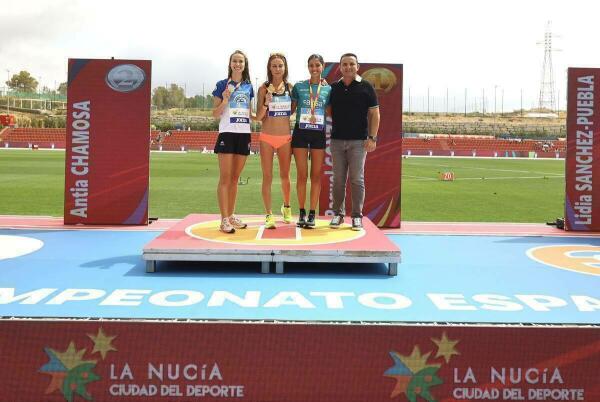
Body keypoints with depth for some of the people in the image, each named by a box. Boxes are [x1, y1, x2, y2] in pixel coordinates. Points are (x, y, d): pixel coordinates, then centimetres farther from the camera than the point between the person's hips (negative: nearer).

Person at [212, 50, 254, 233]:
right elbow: (215, 114, 0)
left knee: (235, 178, 10)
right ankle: (224, 220, -6)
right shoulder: (222, 85, 0)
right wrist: (224, 101, -17)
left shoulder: (248, 87, 12)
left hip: (244, 134, 5)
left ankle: (231, 215, 18)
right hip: (227, 134, -4)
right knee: (225, 178, -6)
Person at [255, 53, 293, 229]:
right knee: (267, 177, -1)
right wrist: (266, 103, -20)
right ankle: (269, 215, 4)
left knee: (285, 175, 14)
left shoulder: (290, 87, 4)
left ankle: (286, 207, 35)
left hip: (285, 137, 2)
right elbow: (258, 117, -2)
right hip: (267, 137, -2)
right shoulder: (264, 88, -2)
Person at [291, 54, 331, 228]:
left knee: (316, 175, 2)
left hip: (319, 134, 1)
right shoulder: (298, 87, 4)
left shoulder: (328, 89, 7)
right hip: (300, 132, -1)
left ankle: (312, 214, 8)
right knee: (302, 175, 1)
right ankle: (301, 213, 10)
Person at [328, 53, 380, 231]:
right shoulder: (333, 88, 9)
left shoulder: (366, 87, 0)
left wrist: (372, 138, -8)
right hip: (337, 140, 3)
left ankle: (357, 216, 7)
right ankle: (338, 213, 16)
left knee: (357, 179, -1)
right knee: (338, 179, 7)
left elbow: (374, 114, -1)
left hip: (358, 141, -3)